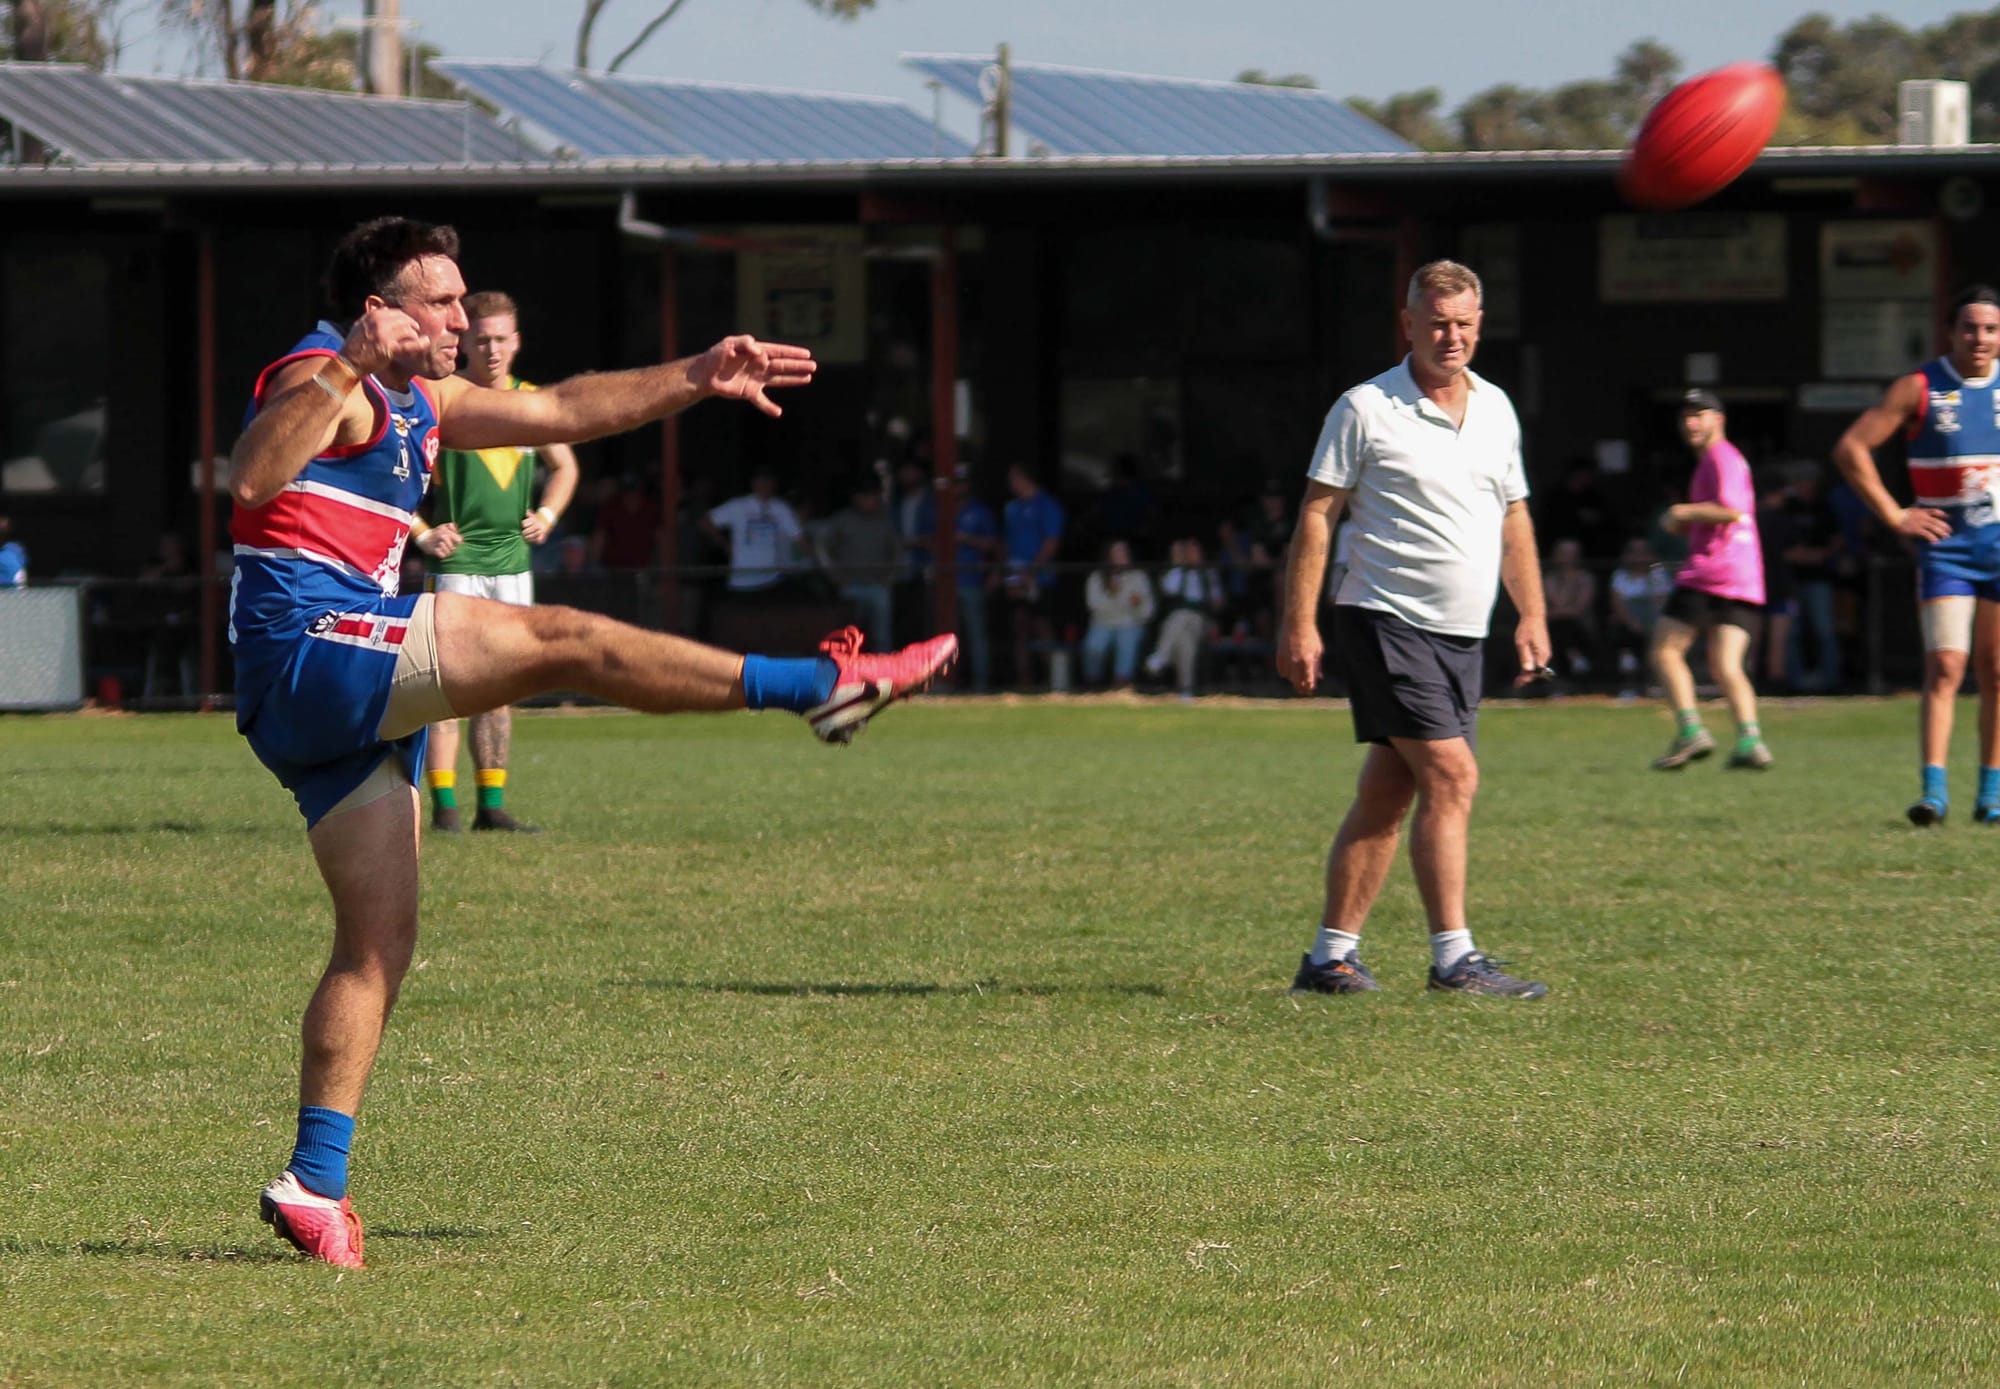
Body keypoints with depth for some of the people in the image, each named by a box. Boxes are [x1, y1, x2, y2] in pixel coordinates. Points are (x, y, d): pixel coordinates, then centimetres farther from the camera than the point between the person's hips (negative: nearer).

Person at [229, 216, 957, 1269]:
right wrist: (348, 369, -34)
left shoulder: (418, 402, 25)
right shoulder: (320, 377, -5)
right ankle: (823, 685, -13)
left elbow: (560, 411, 28)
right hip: (308, 649, -11)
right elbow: (250, 479, -25)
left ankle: (315, 1181, 4)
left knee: (379, 936, 6)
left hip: (347, 699, 11)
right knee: (557, 641, -16)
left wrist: (694, 380, 22)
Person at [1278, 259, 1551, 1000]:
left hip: (1463, 634, 6)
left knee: (1386, 796, 7)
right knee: (1451, 775, -15)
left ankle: (1332, 953, 12)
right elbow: (1316, 515, -5)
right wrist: (1299, 624, -11)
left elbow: (1513, 518, 21)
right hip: (1385, 624, -6)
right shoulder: (1365, 409, -6)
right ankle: (1454, 958, -14)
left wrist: (1532, 616, 14)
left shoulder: (1496, 409, 13)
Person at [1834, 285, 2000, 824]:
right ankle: (1933, 789, -17)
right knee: (1945, 669, -13)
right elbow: (1851, 448, -2)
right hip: (1945, 547, -2)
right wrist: (1894, 515, -5)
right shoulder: (1920, 389, -2)